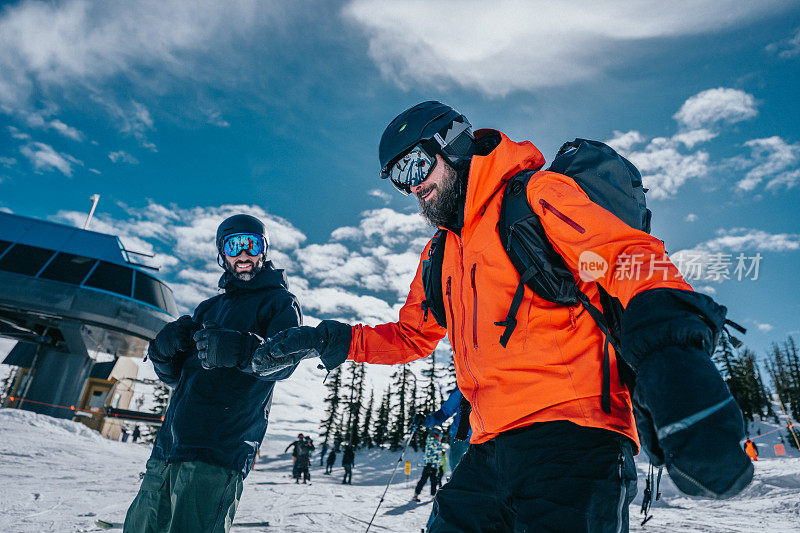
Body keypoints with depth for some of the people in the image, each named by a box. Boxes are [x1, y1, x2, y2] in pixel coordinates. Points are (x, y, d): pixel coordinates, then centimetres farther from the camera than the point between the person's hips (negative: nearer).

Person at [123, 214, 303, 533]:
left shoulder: (280, 302, 4)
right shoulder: (208, 309, 23)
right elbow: (173, 376, 22)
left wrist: (238, 349, -35)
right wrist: (164, 349, -1)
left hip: (219, 450, -6)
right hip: (169, 444, 7)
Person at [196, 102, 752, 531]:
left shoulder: (537, 196, -3)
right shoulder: (439, 256, 20)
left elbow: (631, 258, -17)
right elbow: (411, 336, 29)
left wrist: (671, 360, -36)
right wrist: (326, 341, 18)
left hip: (570, 439, -6)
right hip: (492, 452, 7)